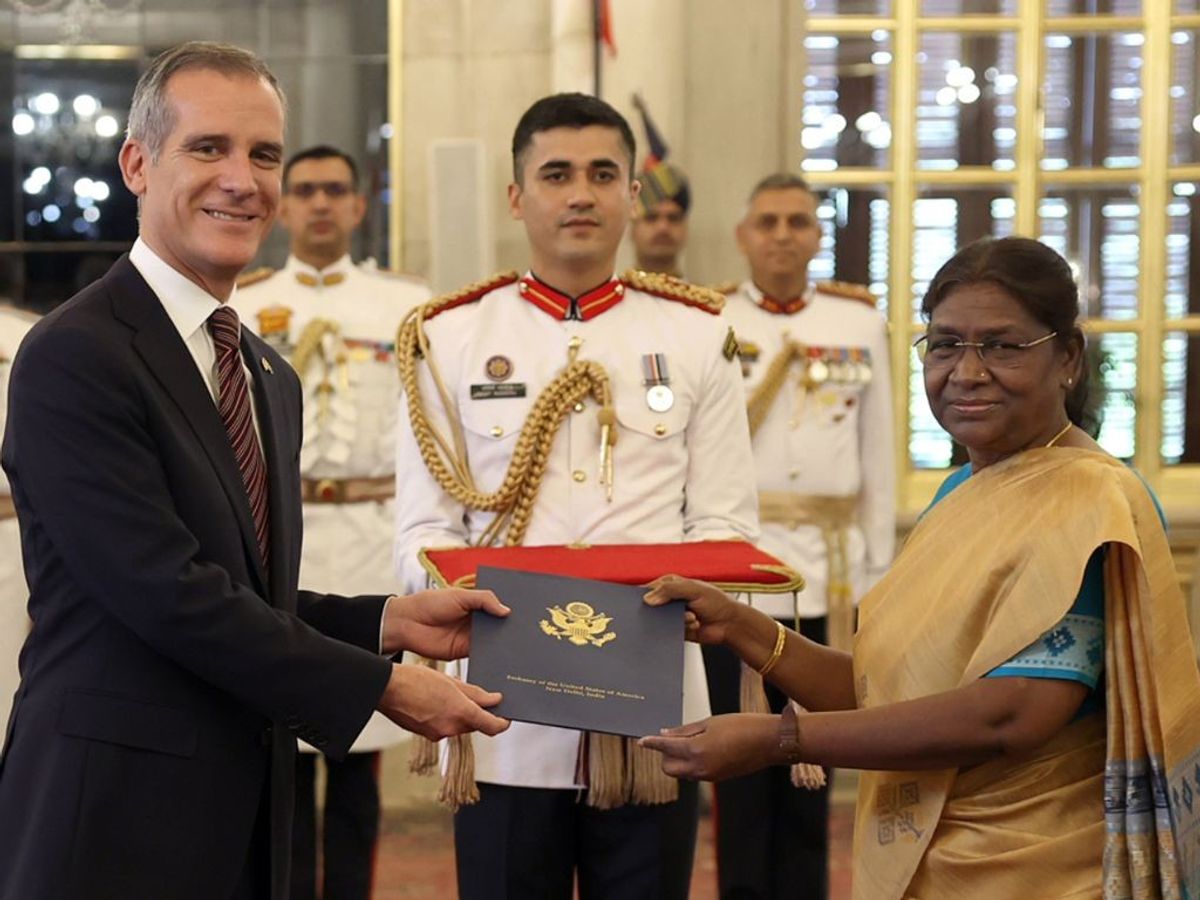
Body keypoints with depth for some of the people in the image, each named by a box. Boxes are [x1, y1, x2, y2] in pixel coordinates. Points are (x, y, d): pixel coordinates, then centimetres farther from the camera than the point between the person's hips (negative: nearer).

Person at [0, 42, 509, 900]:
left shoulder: (272, 377, 15)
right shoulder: (73, 358, -13)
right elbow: (169, 596, -19)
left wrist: (391, 622, 2)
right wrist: (382, 685, -14)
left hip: (246, 819, 8)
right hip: (113, 823, -8)